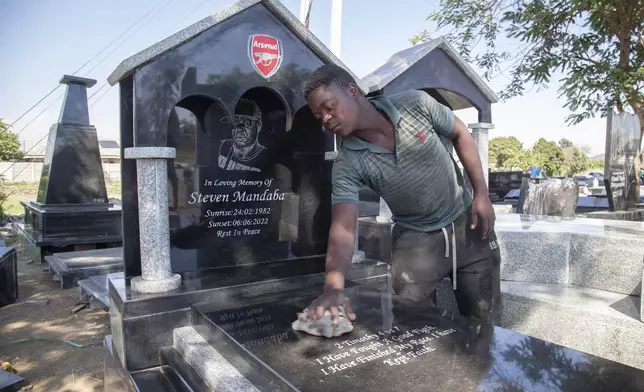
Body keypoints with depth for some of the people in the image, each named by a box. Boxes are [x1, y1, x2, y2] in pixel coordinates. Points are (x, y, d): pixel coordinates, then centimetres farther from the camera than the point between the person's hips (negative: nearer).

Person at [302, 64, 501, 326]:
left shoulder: (416, 104, -18)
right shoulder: (348, 164, -20)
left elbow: (460, 135, -2)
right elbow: (343, 229, -29)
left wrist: (481, 194, -8)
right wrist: (333, 287, -46)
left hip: (467, 223, 1)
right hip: (415, 239, 0)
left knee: (484, 320, 13)